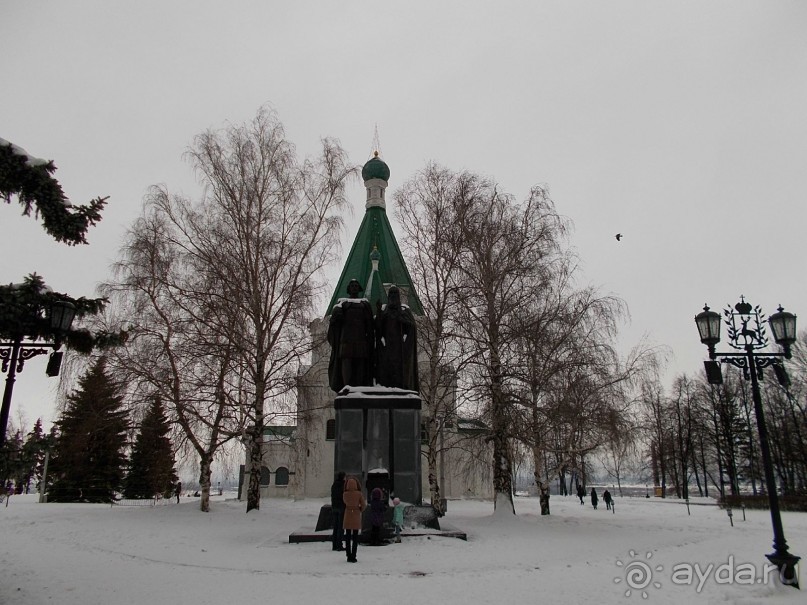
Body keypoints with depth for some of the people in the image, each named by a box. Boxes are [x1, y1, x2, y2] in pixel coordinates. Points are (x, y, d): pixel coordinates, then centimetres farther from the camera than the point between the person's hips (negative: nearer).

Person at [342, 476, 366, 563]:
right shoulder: (359, 494, -12)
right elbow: (364, 505, -6)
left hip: (347, 517, 1)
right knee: (355, 538, 6)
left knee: (347, 538, 11)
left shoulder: (345, 494, -9)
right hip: (356, 517, -1)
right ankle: (353, 557, 3)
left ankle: (349, 556, 12)